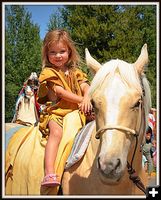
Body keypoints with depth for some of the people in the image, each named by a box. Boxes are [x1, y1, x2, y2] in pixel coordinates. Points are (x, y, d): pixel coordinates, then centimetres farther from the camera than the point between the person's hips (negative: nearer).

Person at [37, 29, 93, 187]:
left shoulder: (75, 72, 19)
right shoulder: (48, 72, 2)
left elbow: (85, 86, 4)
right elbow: (61, 92, -9)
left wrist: (87, 99, -20)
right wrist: (82, 100, -13)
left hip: (77, 111, 6)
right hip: (55, 112, -6)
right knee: (56, 132, -34)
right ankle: (49, 173, -47)